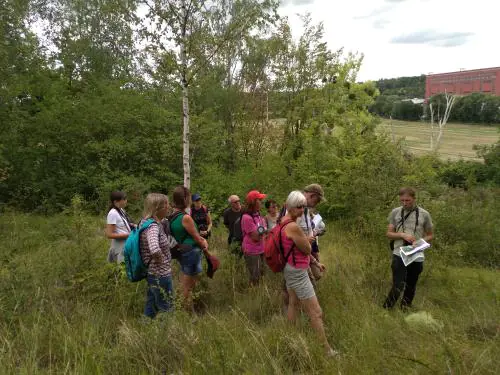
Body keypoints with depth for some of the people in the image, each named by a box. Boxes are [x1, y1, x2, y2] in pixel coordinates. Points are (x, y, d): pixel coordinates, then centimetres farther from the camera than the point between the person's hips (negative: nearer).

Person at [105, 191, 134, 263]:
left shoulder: (121, 210, 6)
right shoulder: (113, 213, -17)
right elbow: (109, 234, -19)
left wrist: (133, 226, 1)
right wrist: (128, 235, -21)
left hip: (127, 245, 8)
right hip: (120, 248, -8)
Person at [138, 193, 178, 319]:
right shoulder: (153, 226, -25)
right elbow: (155, 250, -43)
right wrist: (162, 261, -23)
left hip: (153, 273, 9)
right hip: (161, 275, -9)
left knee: (151, 309, 23)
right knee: (166, 310, 7)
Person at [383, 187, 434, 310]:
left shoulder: (424, 214, 2)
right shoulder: (395, 212, 2)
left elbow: (430, 235, 10)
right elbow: (388, 233, 4)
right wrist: (403, 235, -14)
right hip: (399, 255, -2)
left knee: (411, 286, 14)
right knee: (398, 286, -10)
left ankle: (404, 310, 31)